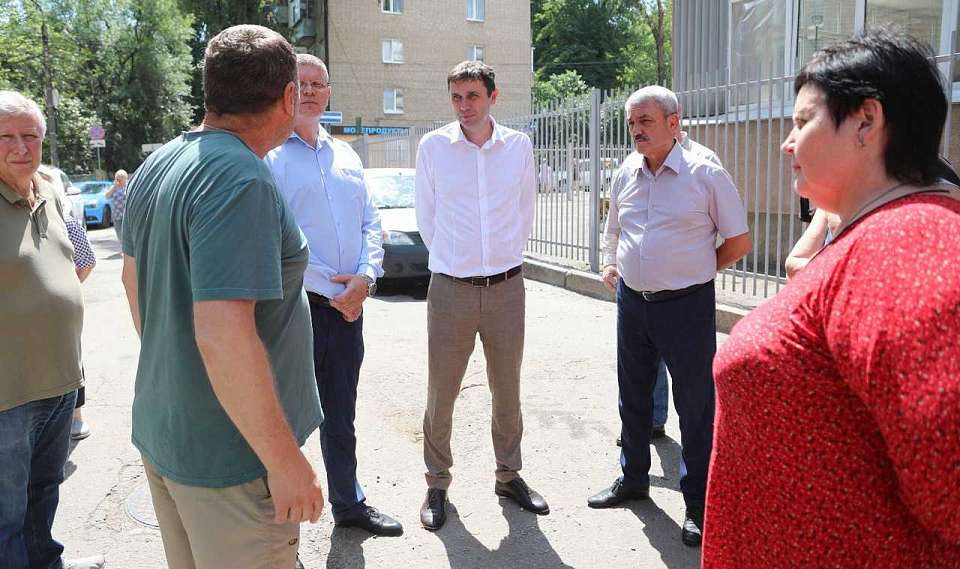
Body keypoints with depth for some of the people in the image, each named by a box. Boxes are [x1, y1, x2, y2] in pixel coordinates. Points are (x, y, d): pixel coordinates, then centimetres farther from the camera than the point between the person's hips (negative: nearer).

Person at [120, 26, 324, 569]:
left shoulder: (156, 167, 5)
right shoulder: (240, 179, -25)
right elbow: (223, 336, -31)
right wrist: (285, 460, -23)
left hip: (160, 430, 9)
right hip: (228, 457, -9)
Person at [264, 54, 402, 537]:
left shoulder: (345, 156, 14)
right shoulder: (266, 156, -6)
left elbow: (371, 223, 11)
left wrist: (364, 277, -7)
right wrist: (329, 287, -14)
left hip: (348, 305, 6)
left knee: (341, 416, 18)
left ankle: (349, 503, 34)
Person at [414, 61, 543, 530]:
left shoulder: (518, 146, 2)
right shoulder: (433, 147, -2)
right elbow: (425, 215, 7)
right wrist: (449, 258, 10)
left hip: (507, 285, 2)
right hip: (451, 288, -1)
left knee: (507, 389, 13)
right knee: (441, 392, 4)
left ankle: (509, 475, 30)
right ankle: (437, 483, 21)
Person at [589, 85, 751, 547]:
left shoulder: (705, 174, -9)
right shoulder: (625, 175, 6)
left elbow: (739, 241, -3)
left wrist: (697, 270, 1)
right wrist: (610, 265, 10)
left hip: (686, 305, -5)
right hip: (632, 301, 6)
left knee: (695, 405, 3)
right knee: (633, 397, 18)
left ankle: (699, 503, 18)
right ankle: (633, 478, 37)